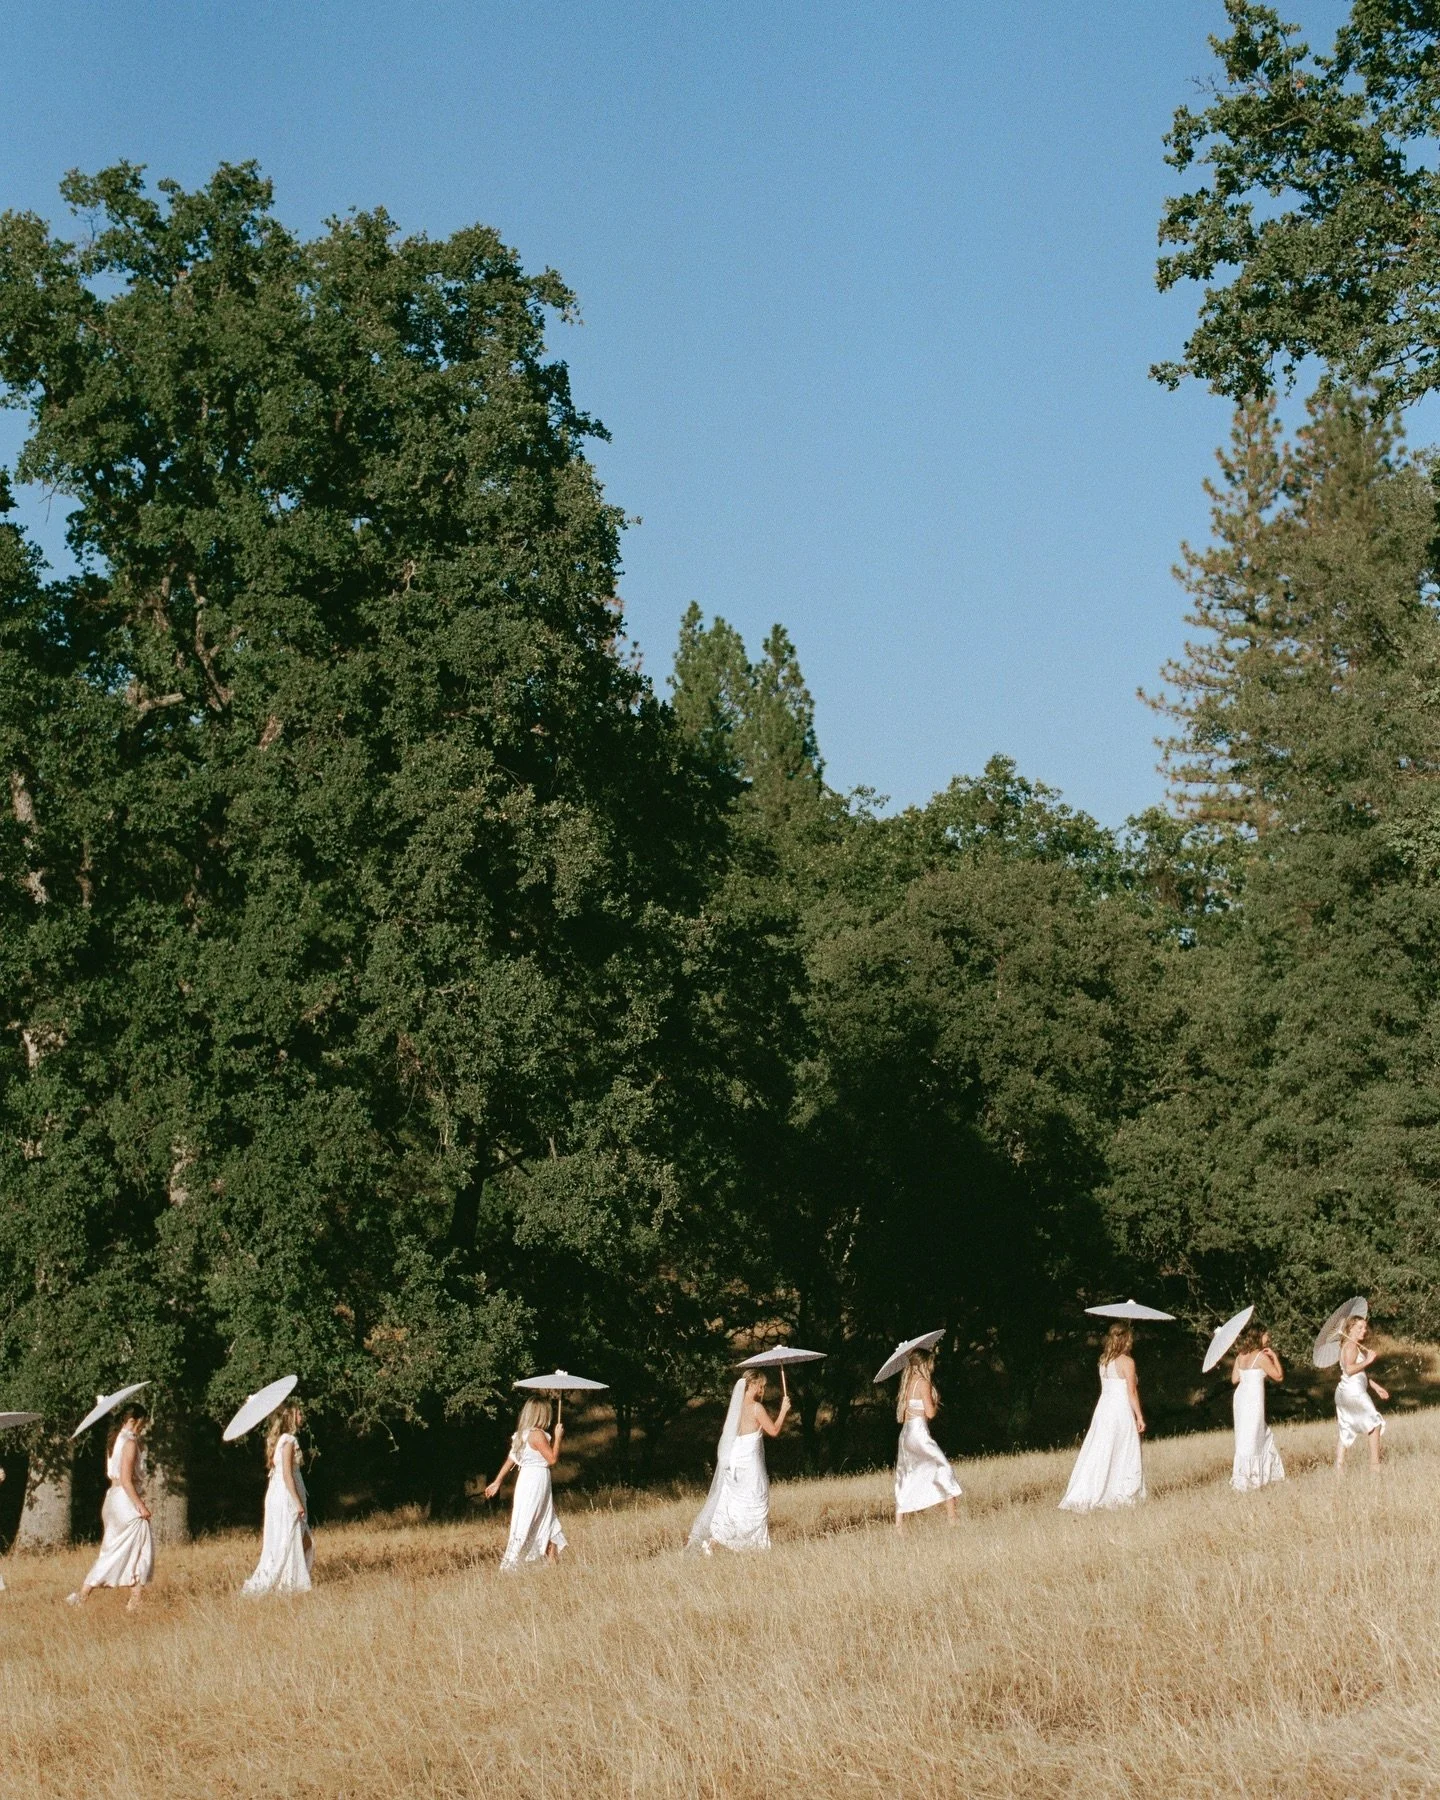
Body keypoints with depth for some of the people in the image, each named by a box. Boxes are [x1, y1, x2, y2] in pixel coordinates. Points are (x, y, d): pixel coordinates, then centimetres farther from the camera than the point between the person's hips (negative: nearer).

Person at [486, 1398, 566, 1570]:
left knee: (549, 1525, 15)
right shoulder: (537, 1434, -17)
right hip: (536, 1482, -9)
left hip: (526, 1479, 9)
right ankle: (509, 1567, -6)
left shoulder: (522, 1434, 10)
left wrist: (497, 1482, 18)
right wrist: (558, 1437, -8)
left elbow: (510, 1459, 13)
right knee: (525, 1527, -6)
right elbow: (552, 1459, -17)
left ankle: (553, 1562, 19)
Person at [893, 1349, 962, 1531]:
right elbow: (930, 1412, -14)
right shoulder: (923, 1383, -9)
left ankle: (899, 1525, 4)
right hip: (919, 1433, -8)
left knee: (905, 1479, 9)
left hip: (905, 1432, 8)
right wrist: (935, 1403, 7)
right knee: (944, 1469, -2)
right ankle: (952, 1519, -6)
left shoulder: (907, 1383, 15)